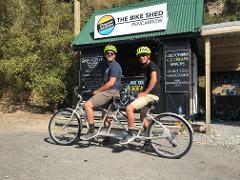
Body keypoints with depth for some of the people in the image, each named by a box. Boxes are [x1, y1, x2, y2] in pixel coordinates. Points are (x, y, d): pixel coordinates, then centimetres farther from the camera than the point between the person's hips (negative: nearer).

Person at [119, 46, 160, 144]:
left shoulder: (151, 65, -8)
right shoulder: (145, 67, 20)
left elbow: (154, 80, -21)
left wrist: (144, 93, -20)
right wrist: (142, 92, 15)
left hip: (151, 94, -11)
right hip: (148, 94, 11)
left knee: (129, 108, -21)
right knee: (143, 116, 20)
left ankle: (130, 134, -11)